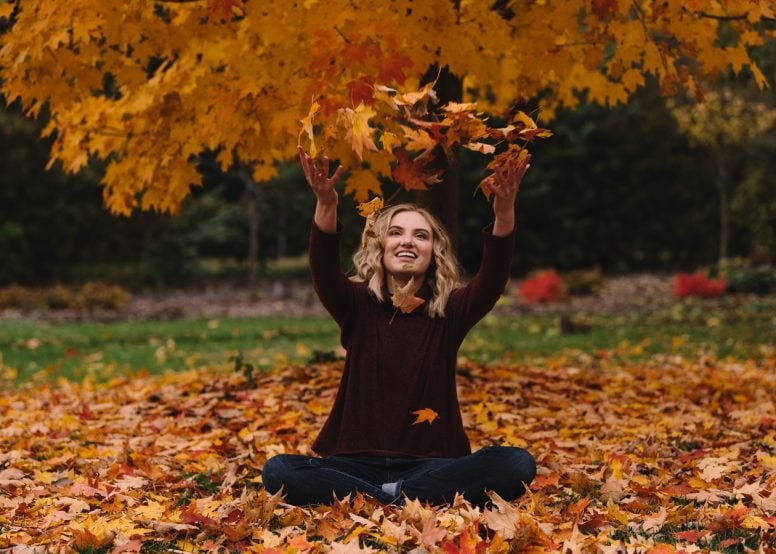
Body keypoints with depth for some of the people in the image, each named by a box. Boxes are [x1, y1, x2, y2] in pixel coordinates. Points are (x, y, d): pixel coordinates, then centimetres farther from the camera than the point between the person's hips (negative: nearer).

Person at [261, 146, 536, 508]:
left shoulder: (450, 310, 4)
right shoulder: (358, 304, 3)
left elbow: (492, 281, -15)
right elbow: (324, 274, -18)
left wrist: (504, 213, -34)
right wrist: (326, 205, -37)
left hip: (431, 464, 0)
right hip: (357, 462, 0)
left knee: (517, 465, -25)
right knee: (278, 472, -27)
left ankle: (387, 497, -21)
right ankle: (412, 501, -25)